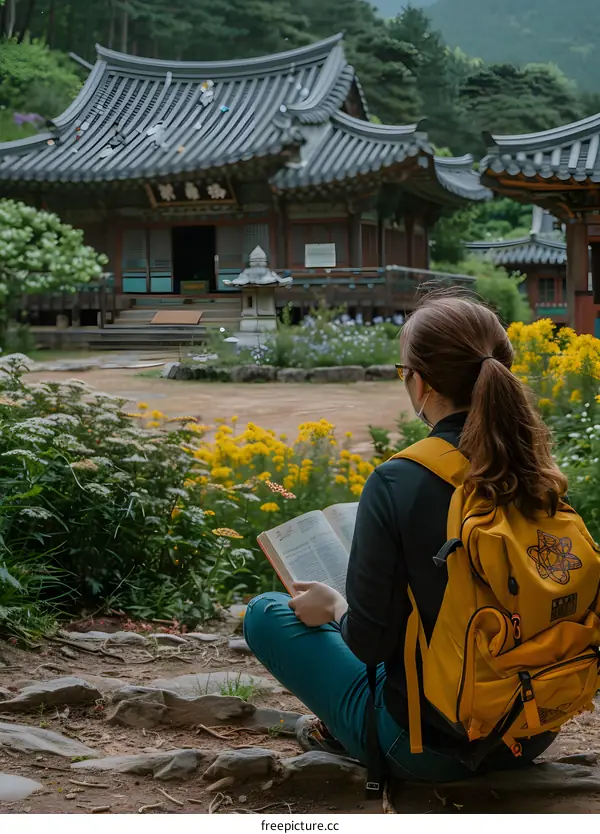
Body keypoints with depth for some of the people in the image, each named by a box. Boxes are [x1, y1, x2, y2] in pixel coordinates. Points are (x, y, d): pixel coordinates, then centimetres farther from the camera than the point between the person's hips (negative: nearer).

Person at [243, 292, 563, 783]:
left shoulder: (397, 484, -24)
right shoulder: (543, 473, -7)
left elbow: (369, 641, -19)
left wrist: (333, 607, 3)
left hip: (431, 747, -6)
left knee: (265, 613, 12)